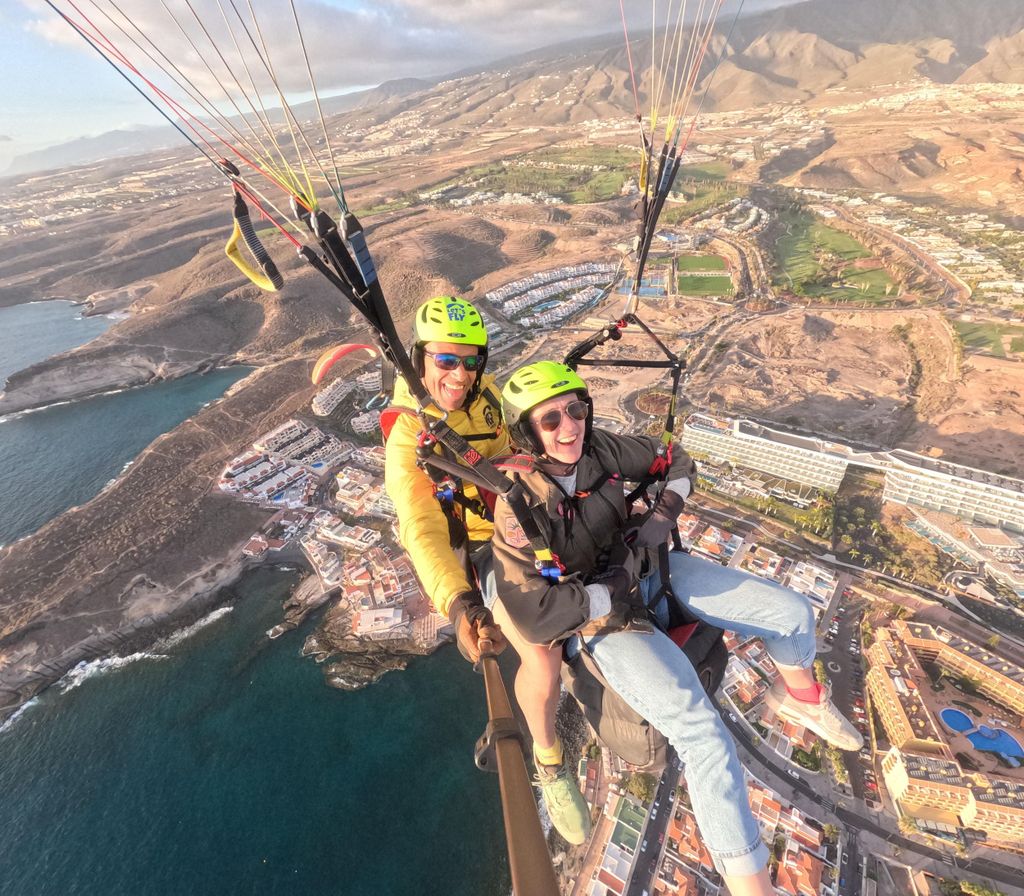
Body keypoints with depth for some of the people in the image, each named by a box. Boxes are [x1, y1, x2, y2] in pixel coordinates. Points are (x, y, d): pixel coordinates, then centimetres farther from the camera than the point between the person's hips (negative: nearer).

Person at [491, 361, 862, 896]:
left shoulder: (599, 448, -9)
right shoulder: (519, 507, -24)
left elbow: (676, 459, 6)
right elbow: (535, 616, -26)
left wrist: (665, 513, -11)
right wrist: (618, 588, -21)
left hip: (648, 569, 6)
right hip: (601, 619, -5)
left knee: (792, 612, 1)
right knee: (705, 737, -24)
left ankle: (798, 696, 35)